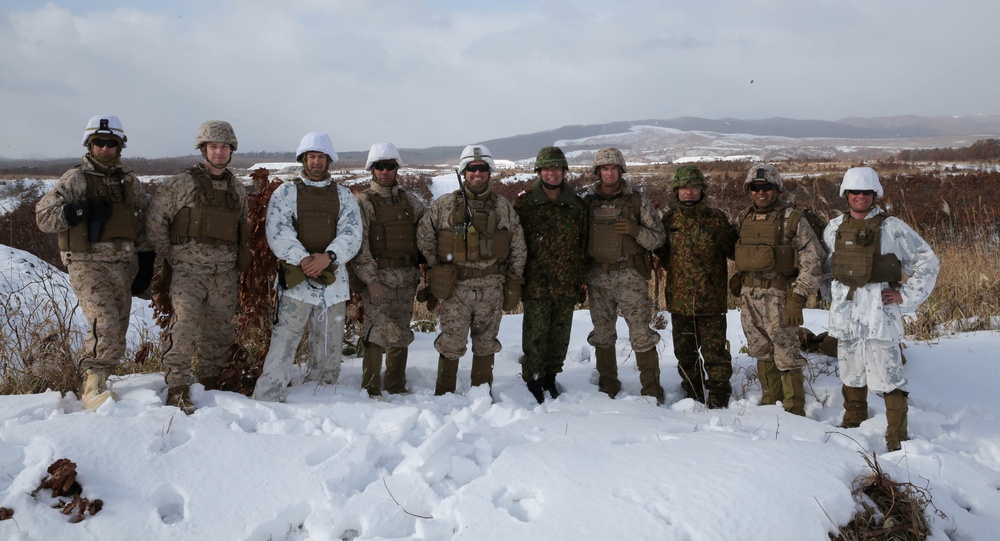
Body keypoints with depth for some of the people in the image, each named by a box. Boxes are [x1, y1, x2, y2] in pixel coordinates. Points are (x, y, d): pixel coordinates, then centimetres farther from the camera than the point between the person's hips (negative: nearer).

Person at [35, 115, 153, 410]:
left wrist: (145, 264, 9)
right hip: (87, 263, -5)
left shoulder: (130, 183, 14)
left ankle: (93, 385, 20)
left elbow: (143, 227, 17)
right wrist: (81, 211, -17)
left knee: (117, 331, 7)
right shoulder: (75, 179, 2)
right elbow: (43, 215, -3)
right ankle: (94, 385, -11)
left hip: (123, 264, 5)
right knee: (105, 324, -21)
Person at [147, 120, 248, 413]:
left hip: (224, 273, 5)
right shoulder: (181, 183, -1)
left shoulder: (238, 189, 14)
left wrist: (239, 263, 16)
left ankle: (209, 385, 24)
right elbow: (155, 220, -2)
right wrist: (171, 258, -3)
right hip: (188, 268, -5)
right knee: (186, 323, -21)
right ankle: (177, 389, -15)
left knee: (220, 331, 9)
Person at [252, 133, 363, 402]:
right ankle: (267, 400, -6)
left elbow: (352, 233, -1)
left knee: (330, 344, 10)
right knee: (284, 340, -10)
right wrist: (302, 259, -20)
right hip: (296, 278, -3)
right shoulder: (286, 192, 6)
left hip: (333, 278, 3)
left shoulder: (344, 195, 12)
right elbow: (277, 231, -6)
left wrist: (329, 256, -18)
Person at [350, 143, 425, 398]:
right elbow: (359, 245, -8)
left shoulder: (409, 201, 12)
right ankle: (371, 389, -1)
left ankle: (396, 387, 23)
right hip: (378, 276, -4)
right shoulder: (363, 202, -1)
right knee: (379, 332, -12)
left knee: (399, 334, 11)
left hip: (407, 277, 5)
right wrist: (370, 279, -16)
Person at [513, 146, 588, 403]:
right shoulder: (524, 202, -2)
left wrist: (581, 281, 11)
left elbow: (583, 245, 13)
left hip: (567, 285, 3)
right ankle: (532, 379, 15)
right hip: (536, 283, -3)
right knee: (536, 334, -1)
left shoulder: (576, 205, 8)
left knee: (560, 334, 11)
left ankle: (550, 376, 28)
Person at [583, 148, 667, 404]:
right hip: (598, 276, 2)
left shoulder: (637, 201, 3)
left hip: (630, 275, -2)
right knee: (602, 334, 9)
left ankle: (652, 391, 3)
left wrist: (635, 230, -15)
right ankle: (608, 387, 23)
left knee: (641, 333, -5)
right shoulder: (587, 202, 7)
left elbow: (658, 237, 3)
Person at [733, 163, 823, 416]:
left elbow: (812, 262, -11)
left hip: (779, 296, -6)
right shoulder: (745, 219, 10)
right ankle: (770, 403, 28)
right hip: (749, 296, 6)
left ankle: (794, 411, 9)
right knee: (762, 353, 15)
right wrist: (738, 277, 10)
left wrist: (797, 299, -16)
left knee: (786, 356, -2)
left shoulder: (793, 220, -8)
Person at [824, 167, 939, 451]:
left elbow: (928, 262, 1)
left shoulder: (892, 227, -4)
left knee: (888, 377, -7)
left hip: (879, 310, -4)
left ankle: (897, 438, 2)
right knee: (851, 374, 15)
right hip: (845, 313, 5)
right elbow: (824, 264, 24)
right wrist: (830, 294, 13)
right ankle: (853, 424, 31)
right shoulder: (835, 228, 9)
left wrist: (906, 296, -4)